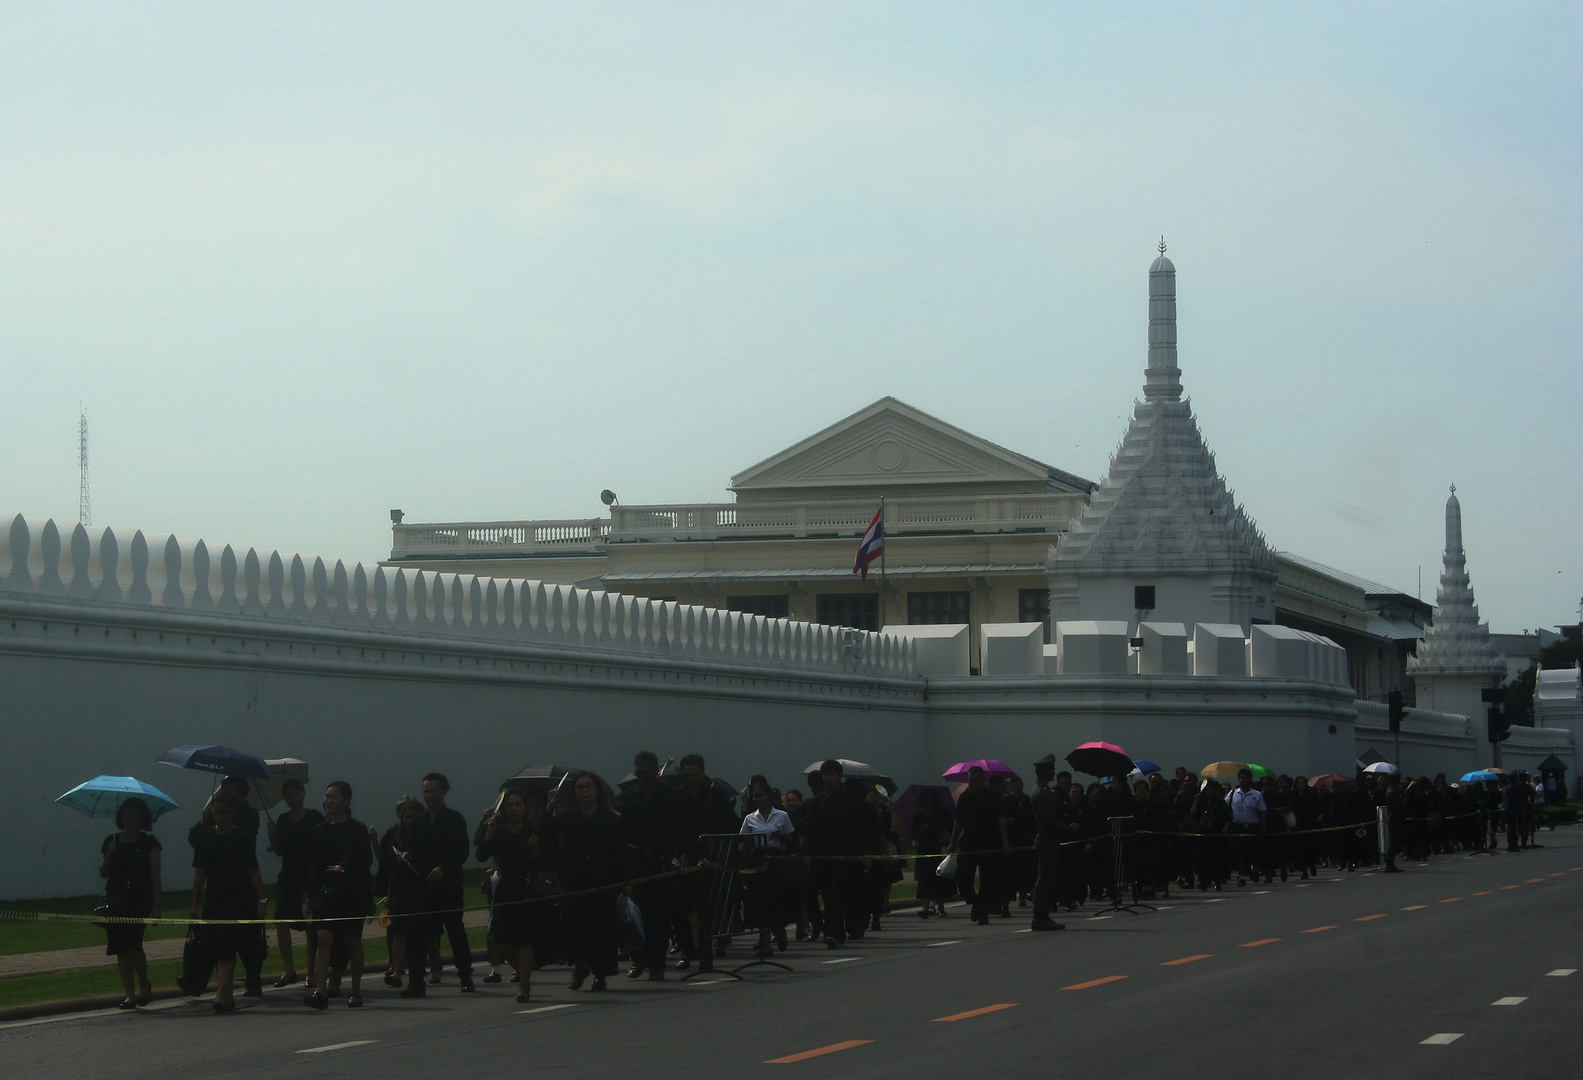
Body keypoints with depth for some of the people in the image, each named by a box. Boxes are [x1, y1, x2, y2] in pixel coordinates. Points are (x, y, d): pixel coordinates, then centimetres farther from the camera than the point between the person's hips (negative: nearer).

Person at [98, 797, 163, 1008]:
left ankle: (144, 986, 6)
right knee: (121, 950, 1)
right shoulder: (112, 842, 12)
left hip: (139, 900, -4)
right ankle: (130, 995, 5)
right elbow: (103, 873, 12)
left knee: (133, 945, -16)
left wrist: (156, 905, -8)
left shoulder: (148, 843, 1)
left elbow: (155, 875, -2)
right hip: (115, 900, 4)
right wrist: (109, 855, -7)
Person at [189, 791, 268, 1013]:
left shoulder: (242, 838, -5)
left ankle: (222, 995, -20)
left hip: (240, 900, -4)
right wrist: (195, 904, 7)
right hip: (214, 899, 4)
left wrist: (262, 899, -12)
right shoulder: (205, 836, 6)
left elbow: (253, 871, -6)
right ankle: (227, 996, 11)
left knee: (226, 946, -14)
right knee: (218, 947, 4)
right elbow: (200, 872, 8)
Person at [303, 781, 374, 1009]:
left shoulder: (358, 830, -2)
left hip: (353, 893, -2)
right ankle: (320, 991, -20)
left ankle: (356, 992, 19)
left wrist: (345, 867, -21)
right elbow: (313, 866, 10)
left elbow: (365, 861, -6)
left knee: (353, 943, 7)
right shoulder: (319, 831, 9)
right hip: (327, 892, 2)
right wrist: (309, 894, 5)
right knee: (324, 939, -12)